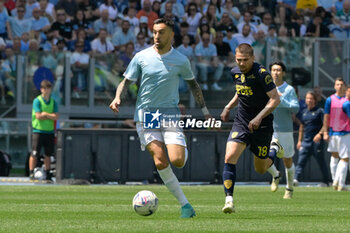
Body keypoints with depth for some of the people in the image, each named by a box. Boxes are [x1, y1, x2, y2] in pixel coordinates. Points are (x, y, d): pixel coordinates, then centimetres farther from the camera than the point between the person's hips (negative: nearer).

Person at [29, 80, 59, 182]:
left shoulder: (53, 102, 9)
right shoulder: (37, 101, -4)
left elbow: (56, 117, -1)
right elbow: (38, 116, -14)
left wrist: (45, 114, -12)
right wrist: (50, 116, -6)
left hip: (50, 131, 4)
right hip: (38, 130, -4)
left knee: (48, 154, 7)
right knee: (34, 154, -7)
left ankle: (47, 173, 15)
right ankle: (31, 173, -1)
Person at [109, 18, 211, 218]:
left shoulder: (180, 60, 3)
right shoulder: (141, 57, 3)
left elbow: (193, 84, 17)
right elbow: (126, 82, 8)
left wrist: (205, 111, 17)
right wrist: (118, 98, -13)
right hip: (146, 115, 0)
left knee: (177, 161, -17)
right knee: (160, 162, -15)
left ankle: (182, 147, 23)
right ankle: (185, 204, -6)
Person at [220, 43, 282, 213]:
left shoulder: (261, 74, -18)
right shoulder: (235, 73, 3)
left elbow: (275, 99, -19)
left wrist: (259, 117, -27)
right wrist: (228, 108, 10)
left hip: (262, 126, -4)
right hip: (241, 123, 4)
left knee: (261, 169, 9)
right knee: (230, 157, -19)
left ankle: (275, 151, 43)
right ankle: (229, 200, -19)